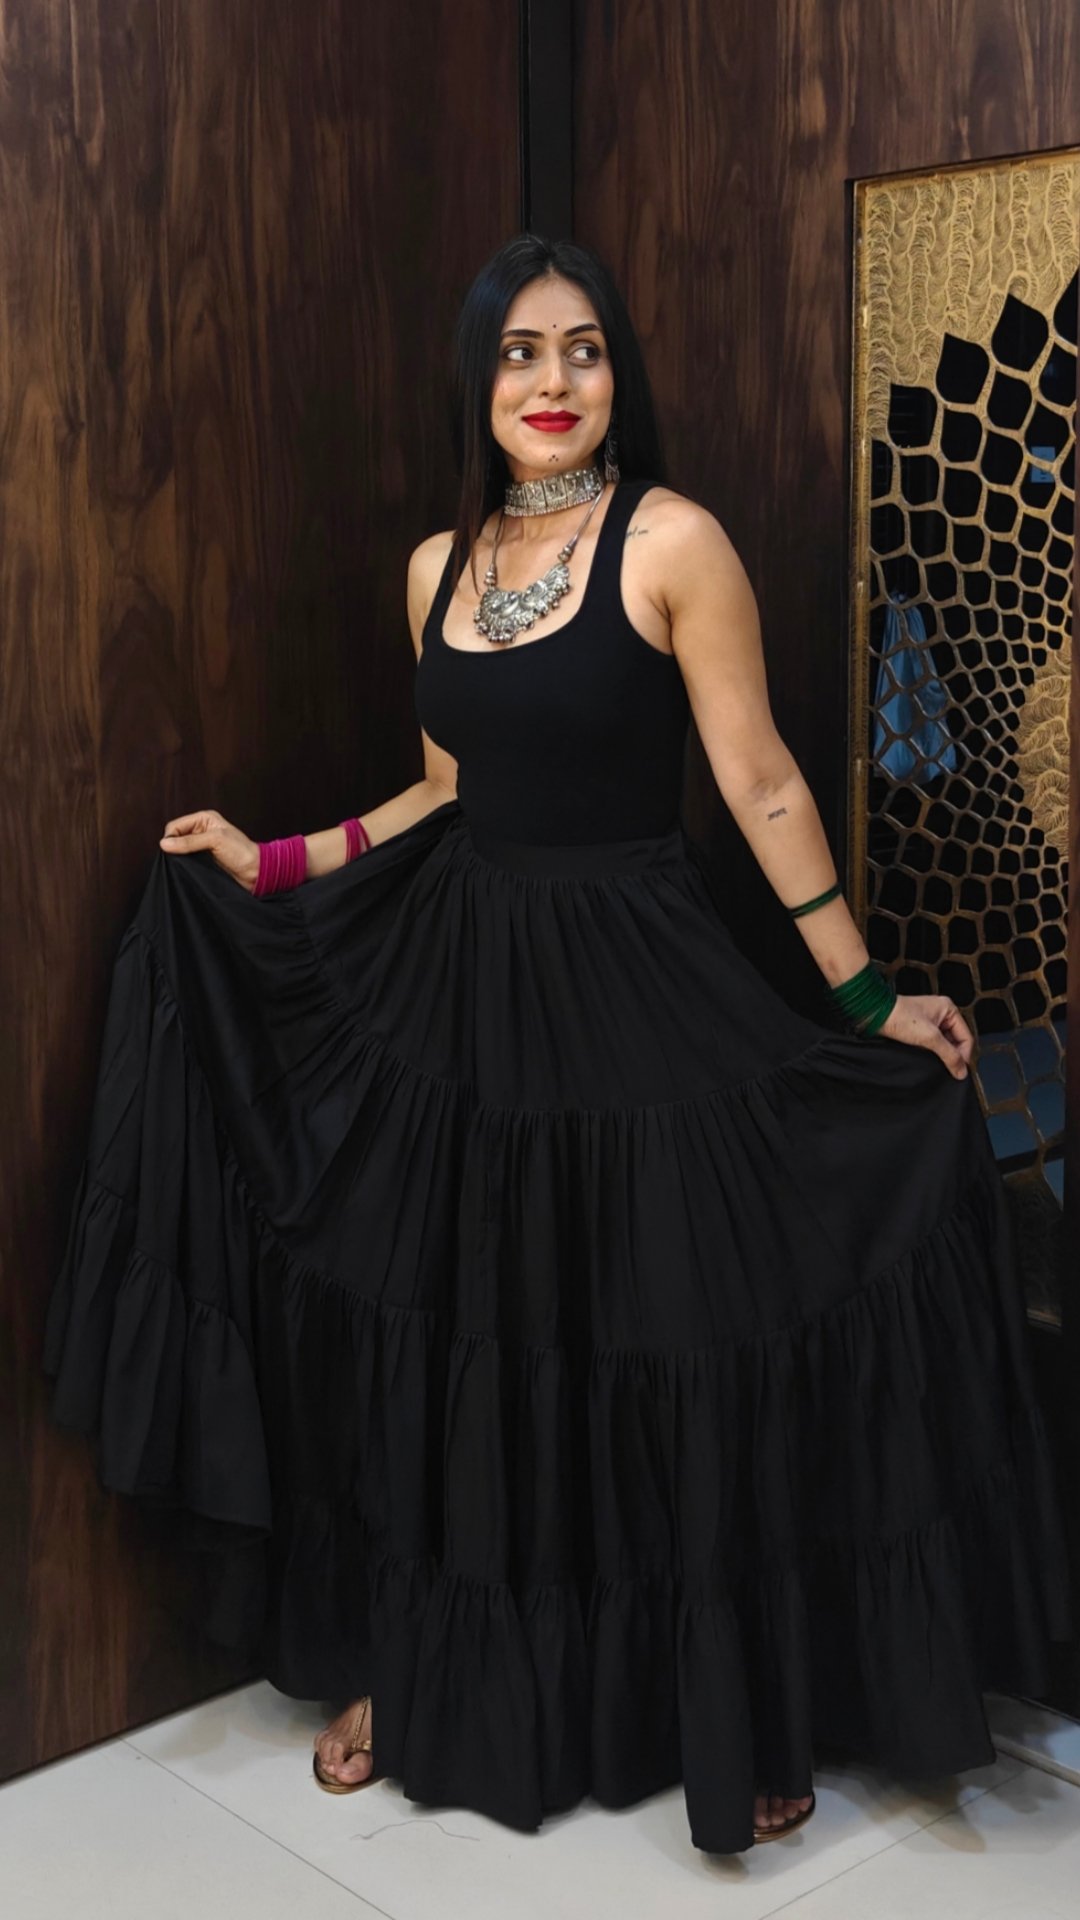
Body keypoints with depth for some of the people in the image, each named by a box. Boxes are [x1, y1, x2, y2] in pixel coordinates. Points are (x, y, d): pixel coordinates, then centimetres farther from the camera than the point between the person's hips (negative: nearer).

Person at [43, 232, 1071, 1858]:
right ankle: (419, 1672, 32)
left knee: (674, 1360, 2)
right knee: (445, 1344, 12)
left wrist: (867, 995, -10)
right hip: (460, 988, 5)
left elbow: (761, 785, -8)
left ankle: (735, 1713, 22)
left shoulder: (674, 542, -8)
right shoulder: (439, 565, 9)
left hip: (639, 992, -5)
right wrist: (270, 867, 15)